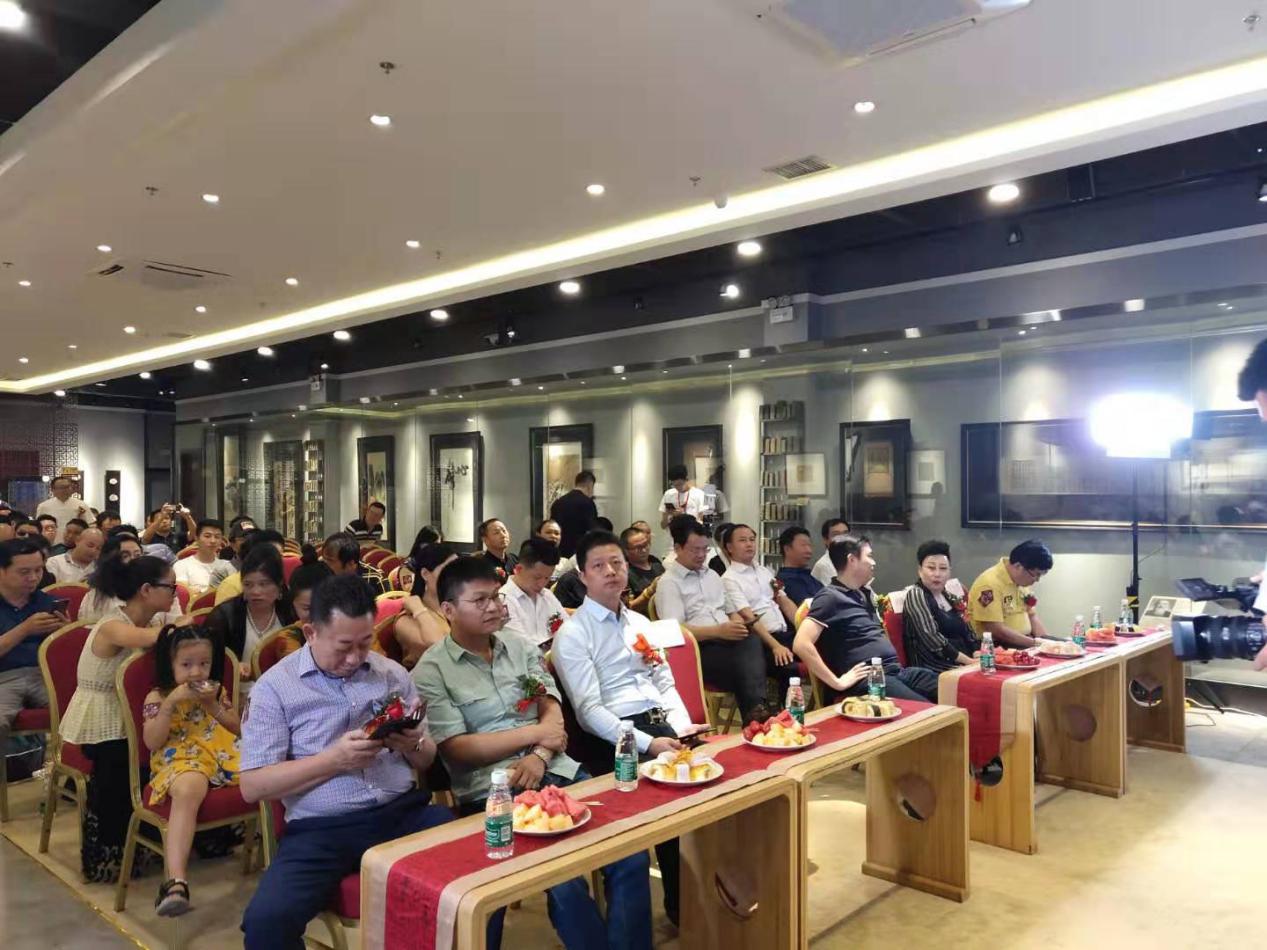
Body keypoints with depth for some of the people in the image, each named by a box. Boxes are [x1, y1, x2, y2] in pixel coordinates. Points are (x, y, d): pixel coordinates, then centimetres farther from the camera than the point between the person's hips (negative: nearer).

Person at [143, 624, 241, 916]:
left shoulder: (216, 691, 22)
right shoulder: (158, 697, 12)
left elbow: (238, 729, 18)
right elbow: (152, 742, -1)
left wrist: (213, 705, 3)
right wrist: (171, 702, -9)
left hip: (223, 754, 4)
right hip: (180, 760, -4)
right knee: (187, 792, -41)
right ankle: (175, 882, -47)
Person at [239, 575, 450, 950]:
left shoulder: (393, 674, 11)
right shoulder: (275, 686, 0)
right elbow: (253, 786, -4)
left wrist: (414, 745, -8)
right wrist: (334, 759, -15)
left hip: (403, 813, 3)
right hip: (320, 829, -2)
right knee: (265, 919, -28)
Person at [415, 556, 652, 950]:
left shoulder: (521, 647, 13)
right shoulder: (431, 672, -3)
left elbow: (552, 711, 7)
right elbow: (457, 750, -9)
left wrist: (539, 757, -13)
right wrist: (534, 732, -7)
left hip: (556, 771, 5)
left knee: (631, 852, -11)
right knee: (565, 880, -24)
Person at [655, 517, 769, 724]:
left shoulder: (711, 575, 24)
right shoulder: (669, 582, 0)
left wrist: (737, 624, 0)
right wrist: (719, 631, -19)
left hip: (727, 640, 6)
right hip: (699, 649, -6)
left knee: (752, 640, -32)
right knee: (744, 662, -35)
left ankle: (756, 708, -43)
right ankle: (753, 709, -28)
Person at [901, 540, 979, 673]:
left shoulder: (950, 598, 18)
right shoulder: (916, 595, -5)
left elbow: (967, 632, 17)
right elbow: (931, 638, -15)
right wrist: (968, 661, -16)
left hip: (966, 664, 8)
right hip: (935, 669, -7)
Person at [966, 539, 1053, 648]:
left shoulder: (1022, 580, 7)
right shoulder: (989, 583, -19)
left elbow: (1032, 615, 14)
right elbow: (997, 630, -22)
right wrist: (1034, 642, -18)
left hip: (1024, 646, 8)